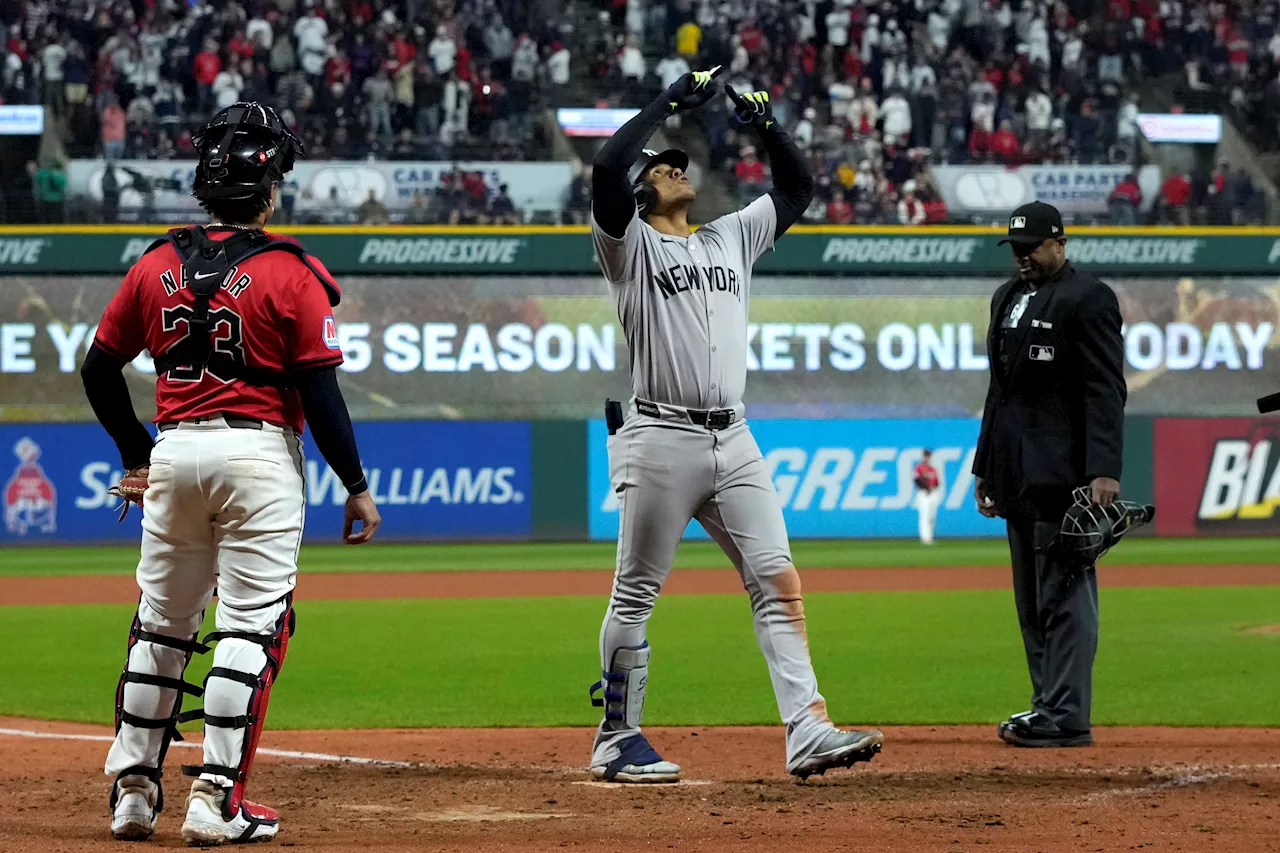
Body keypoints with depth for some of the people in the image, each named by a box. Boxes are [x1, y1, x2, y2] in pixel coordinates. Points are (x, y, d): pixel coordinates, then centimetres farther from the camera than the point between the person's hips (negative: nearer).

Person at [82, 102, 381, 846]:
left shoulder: (158, 265, 5)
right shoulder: (291, 273, -9)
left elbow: (100, 368, 10)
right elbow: (320, 392, -11)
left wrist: (137, 453, 22)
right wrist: (357, 487, -3)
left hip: (174, 452, 5)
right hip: (258, 453, -5)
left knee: (161, 624, 14)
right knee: (251, 627, -1)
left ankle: (134, 791, 15)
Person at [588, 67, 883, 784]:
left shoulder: (732, 238, 20)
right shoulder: (630, 244, 1)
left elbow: (799, 187, 23)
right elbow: (606, 170, -17)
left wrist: (766, 124, 9)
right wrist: (668, 104, -12)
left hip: (734, 441, 5)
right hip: (662, 441, -5)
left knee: (779, 581, -6)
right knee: (636, 595, 1)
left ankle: (809, 730, -12)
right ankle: (617, 740, 10)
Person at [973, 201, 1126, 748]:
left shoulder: (1087, 298, -7)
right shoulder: (1008, 297, 20)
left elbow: (1105, 391, -13)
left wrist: (1104, 471, -22)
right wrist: (986, 466, 21)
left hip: (1061, 472, -9)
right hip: (1018, 475, 9)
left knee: (1063, 593, -10)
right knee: (1031, 600, 10)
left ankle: (1067, 717, -11)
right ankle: (1048, 704, 15)